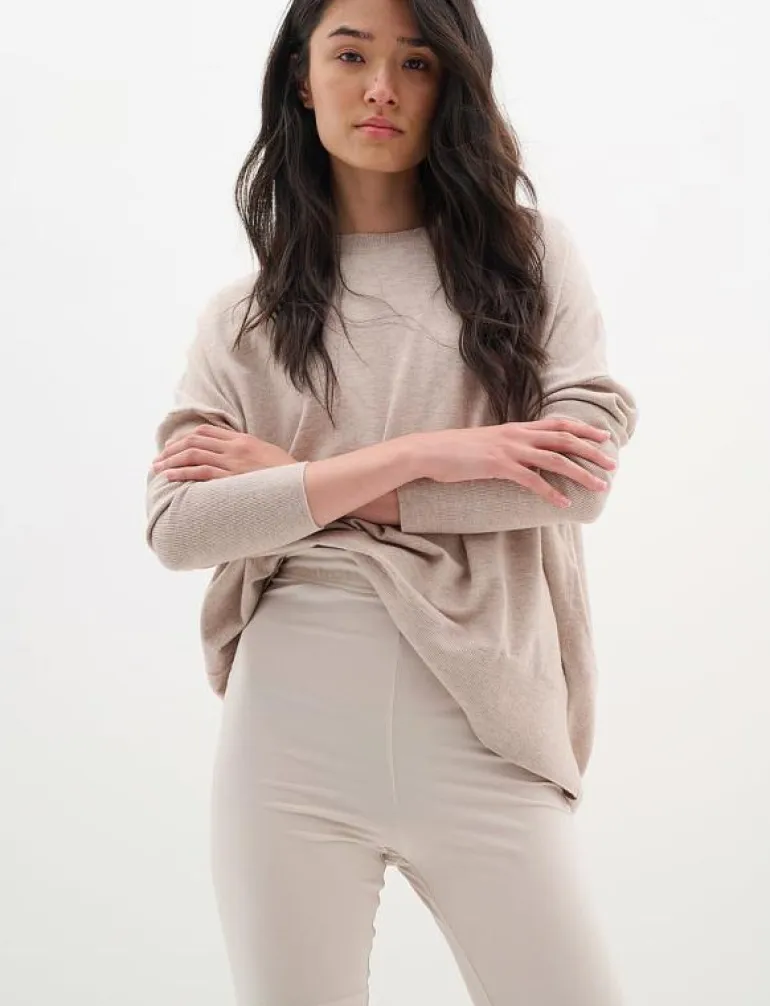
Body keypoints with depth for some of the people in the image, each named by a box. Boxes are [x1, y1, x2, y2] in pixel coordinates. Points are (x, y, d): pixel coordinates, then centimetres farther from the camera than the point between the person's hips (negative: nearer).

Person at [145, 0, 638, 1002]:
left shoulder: (532, 254, 7)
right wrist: (419, 453, -12)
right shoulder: (243, 317, 9)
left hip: (483, 732, 0)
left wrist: (298, 480, -5)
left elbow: (581, 477, -6)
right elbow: (177, 527, -4)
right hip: (290, 732, 1)